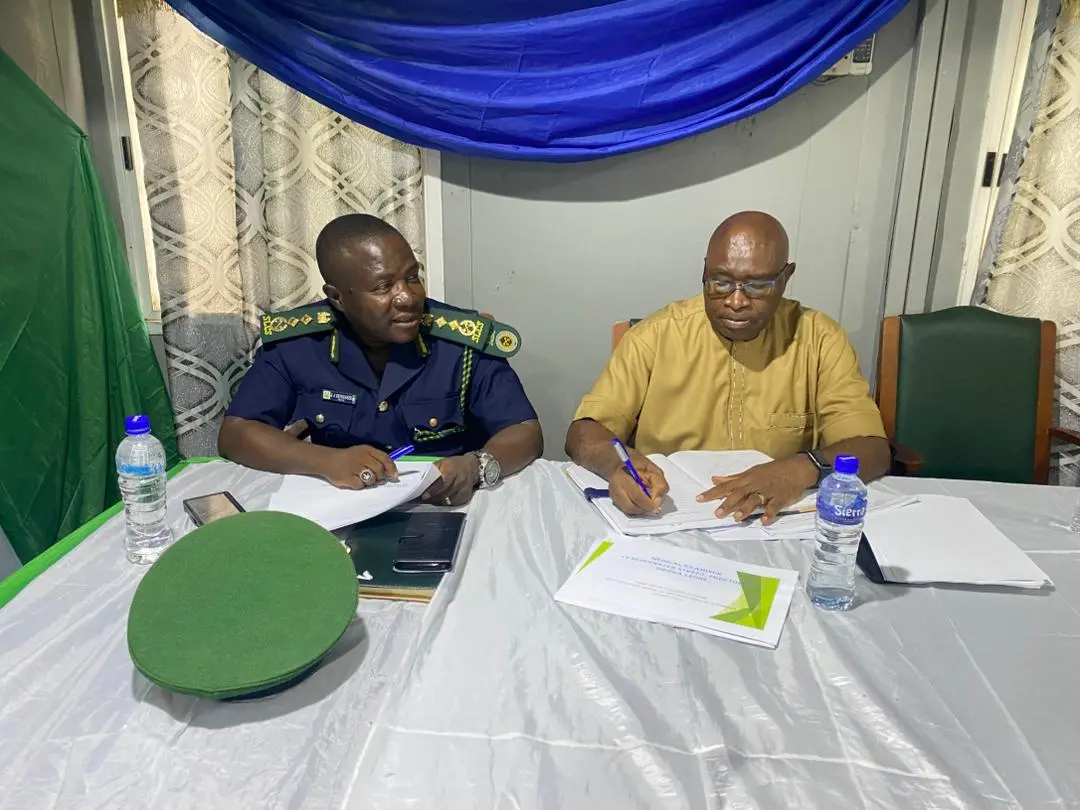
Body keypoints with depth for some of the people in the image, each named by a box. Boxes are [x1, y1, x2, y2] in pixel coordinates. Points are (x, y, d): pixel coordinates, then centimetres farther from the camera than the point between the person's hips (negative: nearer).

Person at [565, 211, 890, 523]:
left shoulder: (819, 338, -2)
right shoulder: (655, 336, -4)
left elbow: (872, 449, -5)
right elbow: (583, 433, -6)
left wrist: (804, 468, -25)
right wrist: (618, 462, -28)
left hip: (781, 523, 1)